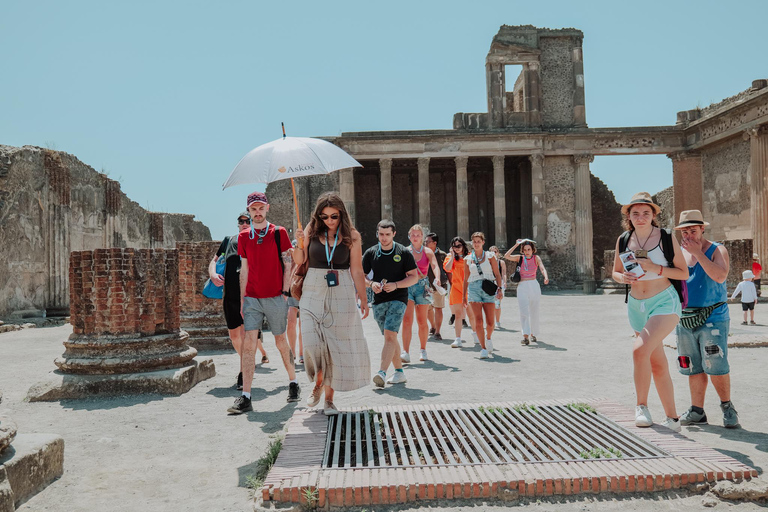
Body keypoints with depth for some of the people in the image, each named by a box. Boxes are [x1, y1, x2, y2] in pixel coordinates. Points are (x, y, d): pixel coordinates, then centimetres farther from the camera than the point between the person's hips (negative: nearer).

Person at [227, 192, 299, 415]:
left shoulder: (279, 233, 1)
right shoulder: (243, 237, 10)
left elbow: (287, 265, 1)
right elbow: (244, 270, 13)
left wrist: (285, 293, -5)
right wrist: (242, 300, 10)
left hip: (275, 298, -2)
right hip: (252, 298, 2)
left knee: (280, 342, 8)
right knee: (249, 344, -7)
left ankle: (293, 382, 29)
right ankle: (245, 398, -6)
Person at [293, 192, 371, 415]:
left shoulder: (351, 236, -1)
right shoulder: (312, 230, 2)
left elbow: (357, 271, 1)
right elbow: (298, 261, 4)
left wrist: (363, 300, 1)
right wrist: (300, 244, -15)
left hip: (342, 294, -1)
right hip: (314, 291, 1)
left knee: (336, 345, 2)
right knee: (313, 342, -9)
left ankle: (329, 397, 15)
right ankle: (319, 383, 20)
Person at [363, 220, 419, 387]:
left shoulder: (404, 252, -1)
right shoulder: (371, 253, 6)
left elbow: (414, 277, -1)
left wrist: (395, 285, -16)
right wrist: (372, 283, -12)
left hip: (398, 299, -4)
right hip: (378, 301, 4)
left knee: (389, 335, -18)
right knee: (390, 338, 10)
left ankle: (382, 373, -25)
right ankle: (399, 372, 20)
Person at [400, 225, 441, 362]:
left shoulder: (427, 251, 3)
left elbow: (435, 266, -13)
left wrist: (437, 278, -33)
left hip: (422, 286, 0)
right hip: (407, 285, 0)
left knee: (422, 322, 6)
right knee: (407, 320, -12)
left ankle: (423, 350, 23)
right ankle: (406, 353, -14)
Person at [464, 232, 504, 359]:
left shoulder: (490, 256, 8)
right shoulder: (468, 259, 11)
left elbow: (497, 274, 6)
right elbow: (466, 278, 16)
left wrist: (499, 288, -8)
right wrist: (464, 295, 14)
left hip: (489, 289, 0)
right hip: (474, 289, 0)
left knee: (490, 322, -1)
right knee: (478, 321, -11)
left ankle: (488, 338, 31)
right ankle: (483, 348, -5)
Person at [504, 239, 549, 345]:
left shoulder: (536, 258, 3)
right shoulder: (520, 258, 3)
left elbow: (542, 269, -13)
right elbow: (506, 256, -12)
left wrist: (546, 278, -33)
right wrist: (516, 245, -12)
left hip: (534, 286, 1)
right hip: (522, 287, -1)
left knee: (534, 312, 10)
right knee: (524, 312, -13)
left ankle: (533, 334, 27)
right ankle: (525, 336, -20)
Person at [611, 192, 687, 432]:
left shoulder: (667, 239, -6)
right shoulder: (623, 240, 4)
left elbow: (684, 273, -4)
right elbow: (615, 272, 13)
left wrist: (656, 269, -19)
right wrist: (624, 278, -10)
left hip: (664, 302, -5)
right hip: (636, 305, 5)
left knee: (640, 349, -26)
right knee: (658, 365, 11)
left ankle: (642, 405, -10)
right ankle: (672, 419, 22)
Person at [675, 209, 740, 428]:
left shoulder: (717, 250, -2)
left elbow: (720, 276, -21)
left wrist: (698, 253, -19)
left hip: (713, 318, -4)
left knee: (716, 367, -9)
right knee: (694, 368, 7)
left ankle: (727, 406, 12)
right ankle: (697, 411, 15)